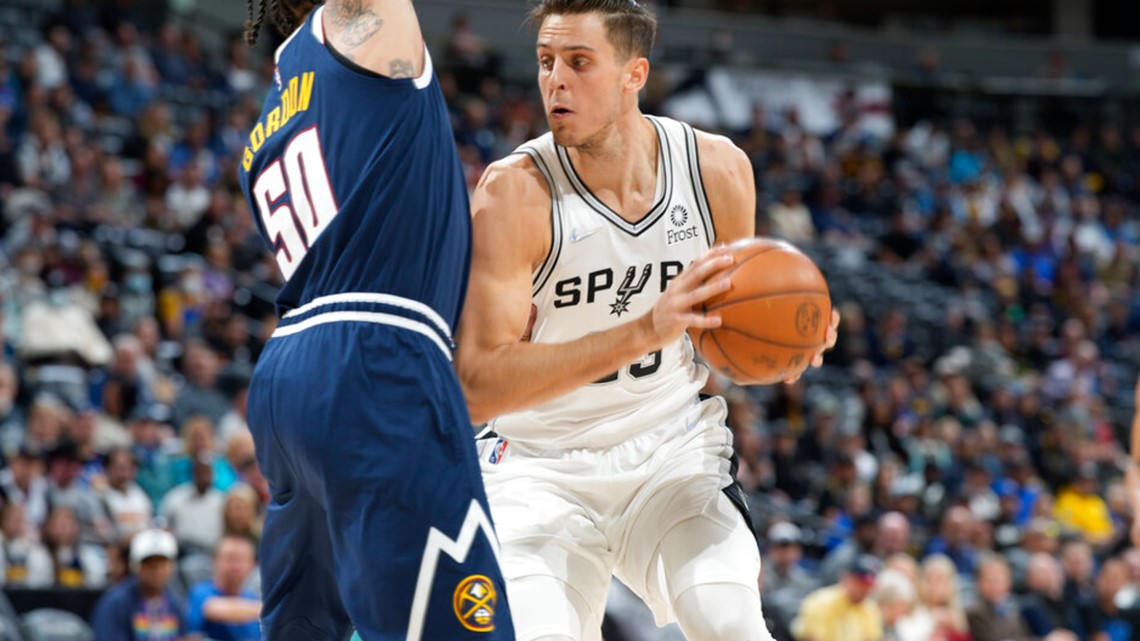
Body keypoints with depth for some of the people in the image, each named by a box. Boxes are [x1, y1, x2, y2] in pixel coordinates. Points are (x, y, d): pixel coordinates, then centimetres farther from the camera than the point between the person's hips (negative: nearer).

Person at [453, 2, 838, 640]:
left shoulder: (718, 169, -8)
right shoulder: (514, 192, -21)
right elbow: (478, 385, -28)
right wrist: (643, 332, -37)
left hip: (670, 446, 2)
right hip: (544, 467, -2)